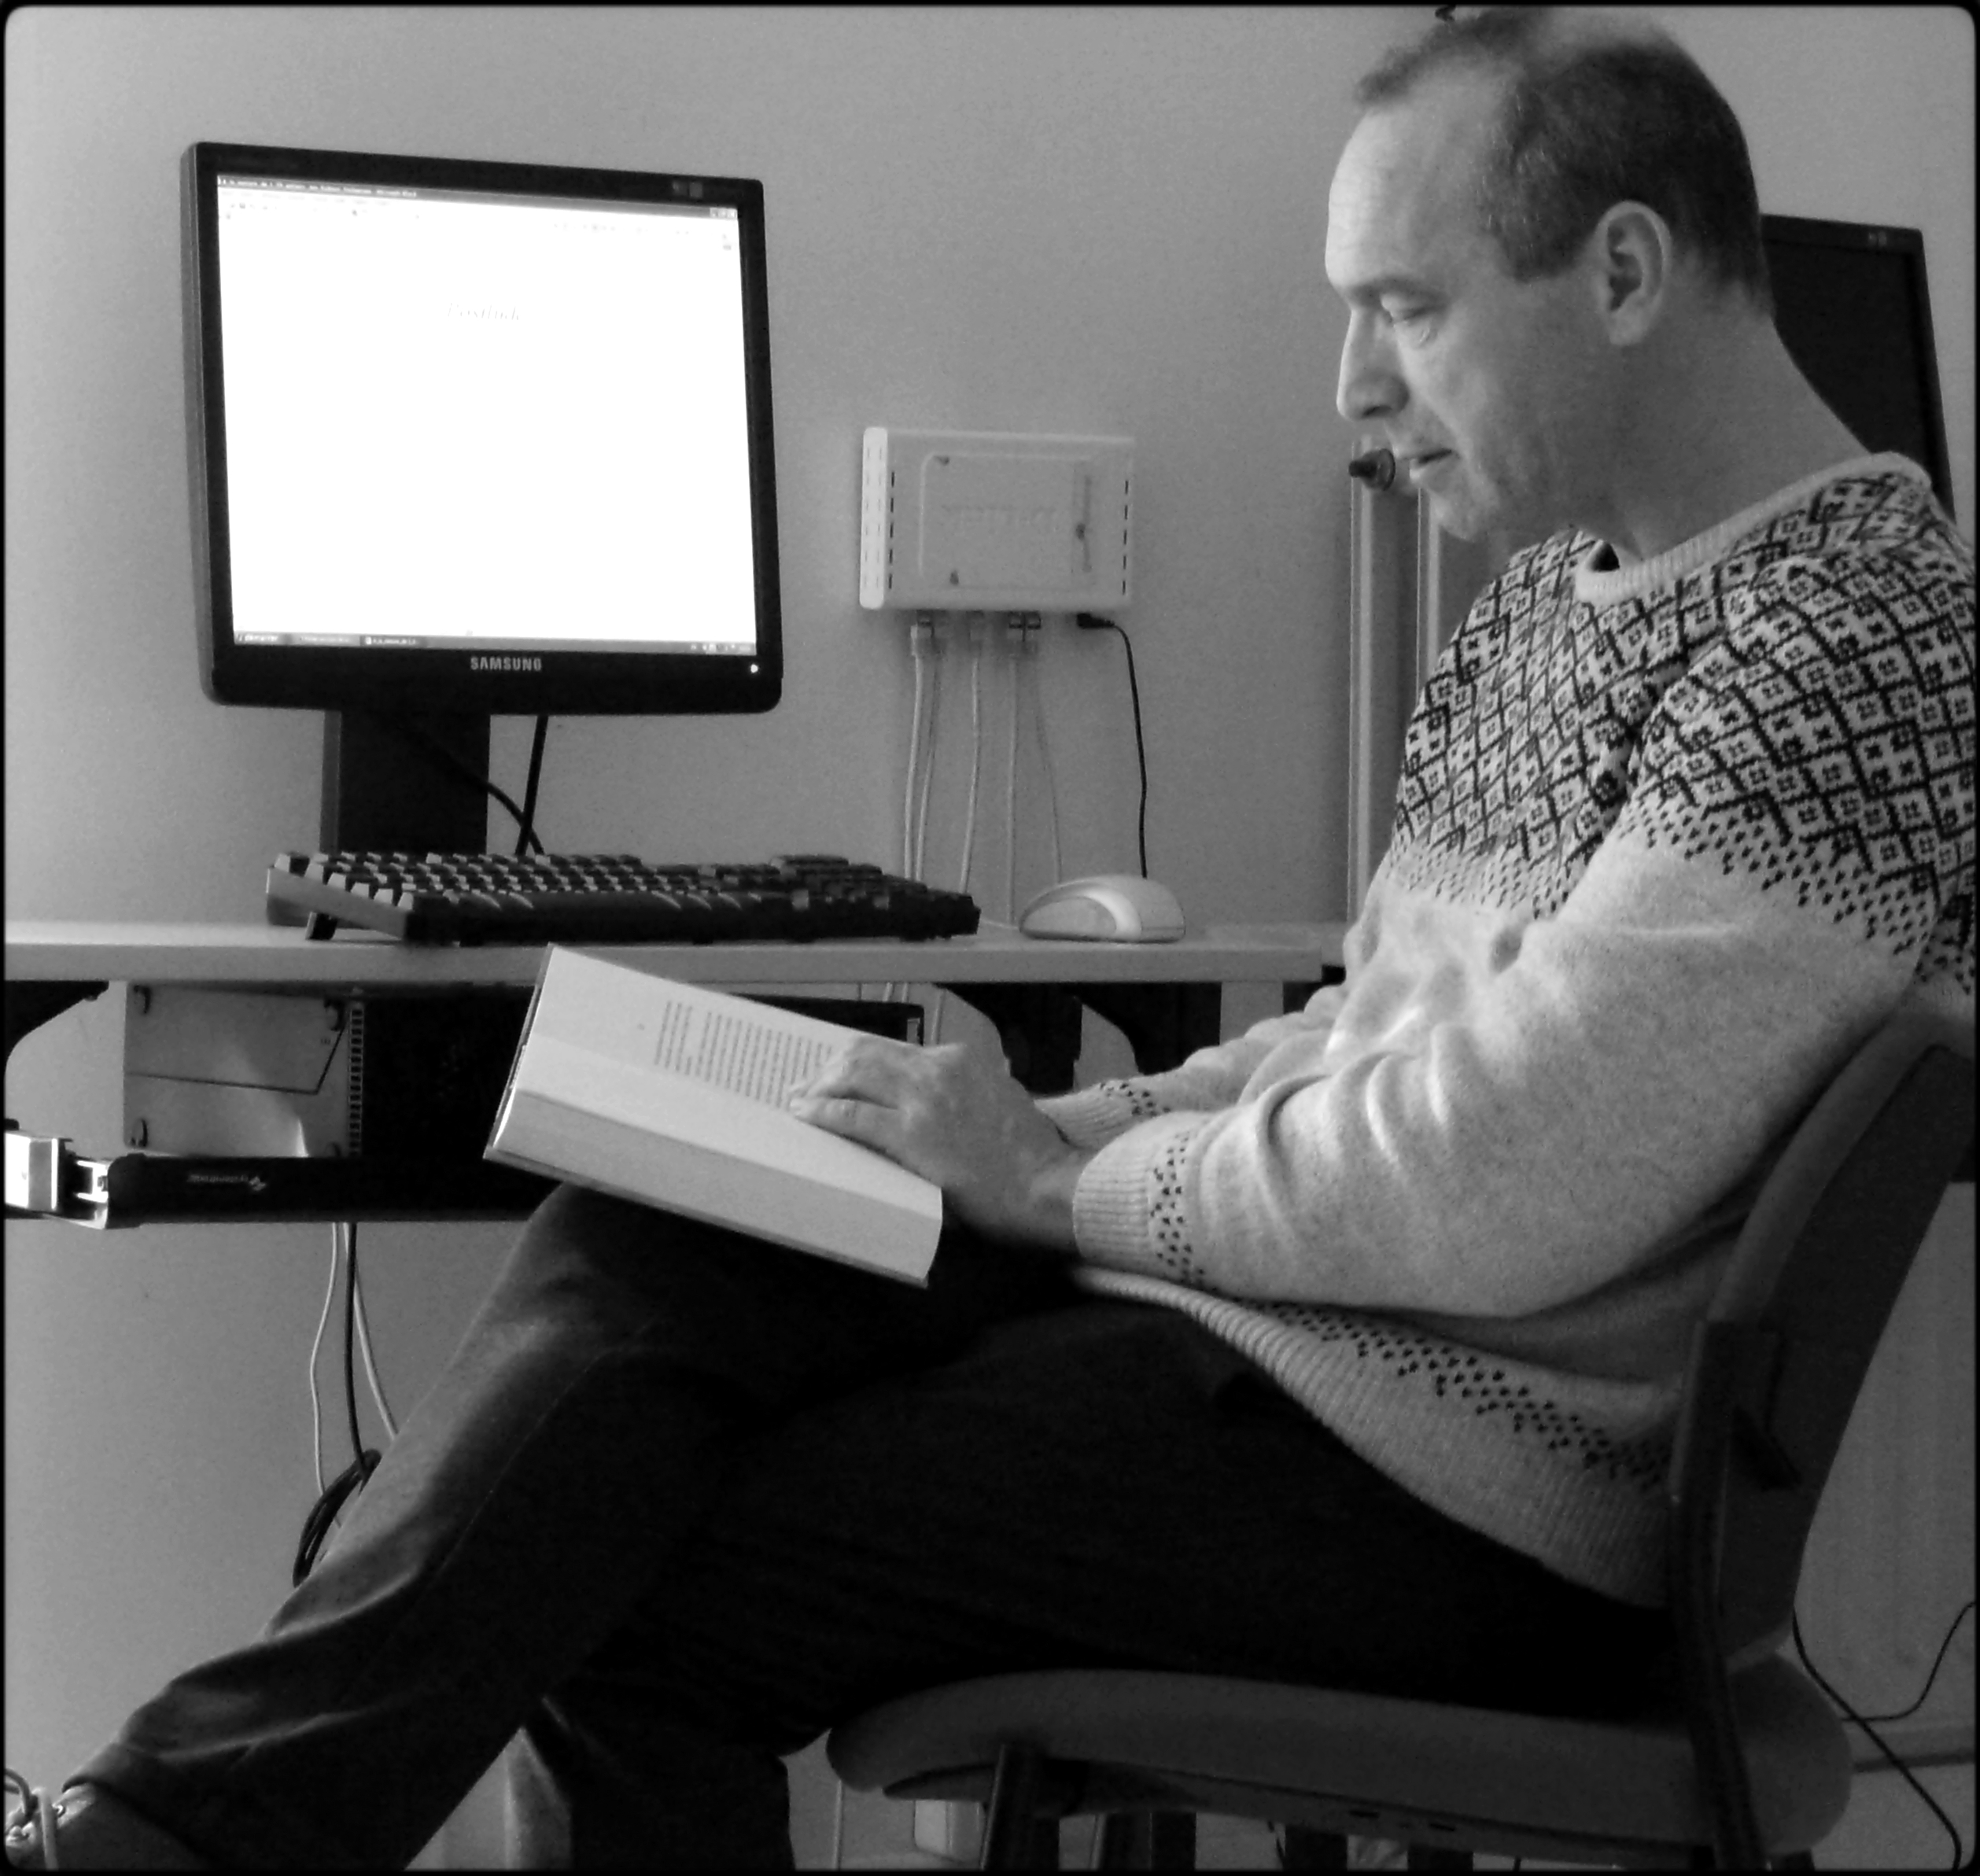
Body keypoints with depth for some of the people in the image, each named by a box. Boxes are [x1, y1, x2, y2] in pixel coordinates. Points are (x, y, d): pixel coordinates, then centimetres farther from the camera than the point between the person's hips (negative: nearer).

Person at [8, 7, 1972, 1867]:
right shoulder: (1569, 582, 15)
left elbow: (1483, 1196, -23)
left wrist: (1065, 1177, -11)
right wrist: (1091, 1129, 4)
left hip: (1456, 1478, -9)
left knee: (649, 1598, -15)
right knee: (640, 1244, -9)